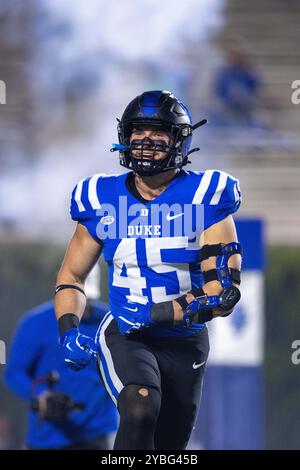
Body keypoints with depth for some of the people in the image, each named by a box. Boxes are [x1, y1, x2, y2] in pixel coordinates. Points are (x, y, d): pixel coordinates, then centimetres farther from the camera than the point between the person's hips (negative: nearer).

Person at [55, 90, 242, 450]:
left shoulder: (204, 198, -9)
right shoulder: (102, 199, -1)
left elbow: (222, 293, -14)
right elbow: (71, 276, 12)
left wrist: (156, 314, -24)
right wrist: (68, 331, -7)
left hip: (185, 343, 1)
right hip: (124, 336, -1)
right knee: (141, 409, -32)